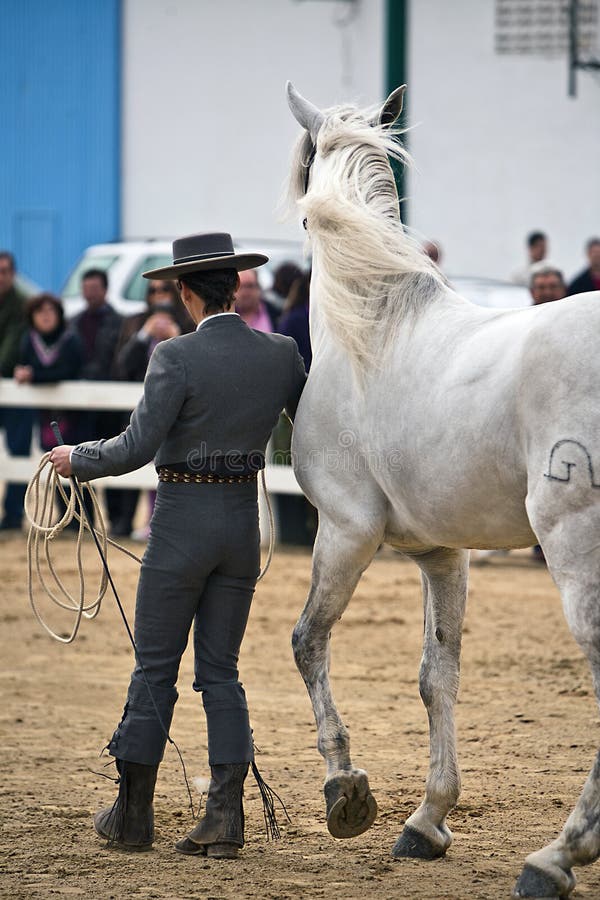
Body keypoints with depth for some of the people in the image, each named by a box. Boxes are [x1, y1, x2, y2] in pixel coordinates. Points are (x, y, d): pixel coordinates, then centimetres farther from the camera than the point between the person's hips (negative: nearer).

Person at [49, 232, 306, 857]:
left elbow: (136, 447, -17)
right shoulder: (281, 354, 0)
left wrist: (76, 459, -1)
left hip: (182, 522, -5)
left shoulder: (176, 358, -16)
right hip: (243, 523, 5)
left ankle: (133, 812, 13)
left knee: (155, 666, 6)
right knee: (221, 670, 10)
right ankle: (225, 816, 2)